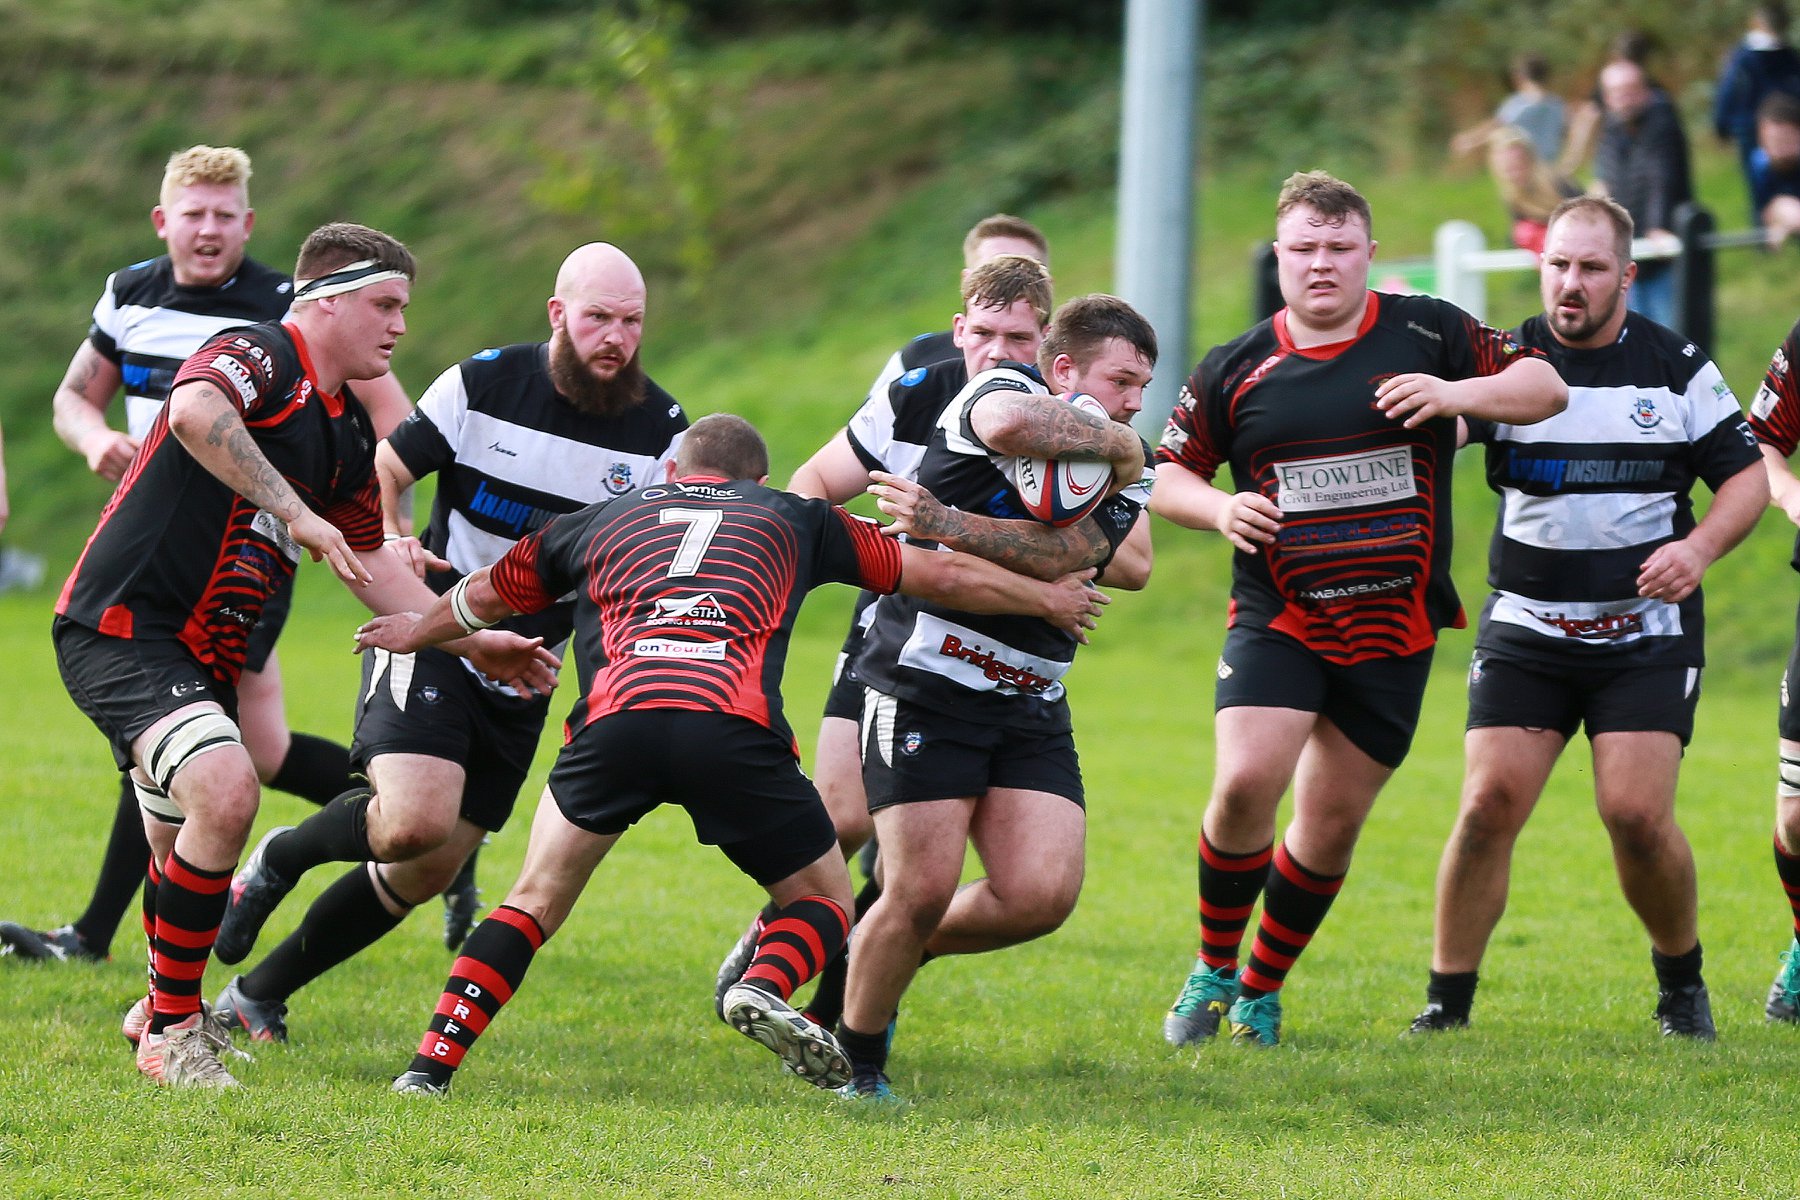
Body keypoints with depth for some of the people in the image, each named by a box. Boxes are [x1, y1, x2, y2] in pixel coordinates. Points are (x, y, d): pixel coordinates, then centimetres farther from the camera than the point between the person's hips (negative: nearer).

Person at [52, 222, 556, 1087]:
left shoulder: (351, 434, 14)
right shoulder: (258, 357, -14)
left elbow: (371, 564, 24)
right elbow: (194, 410, -36)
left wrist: (477, 643, 17)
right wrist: (300, 515, -34)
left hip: (204, 657, 9)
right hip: (121, 628, -9)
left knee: (182, 846, 19)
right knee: (225, 791, -26)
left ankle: (163, 1007, 47)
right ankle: (171, 1030, -13)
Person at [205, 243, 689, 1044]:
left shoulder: (661, 431, -5)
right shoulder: (482, 385, -10)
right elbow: (382, 473, 0)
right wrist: (386, 543, -20)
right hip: (432, 638, -4)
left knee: (429, 871, 5)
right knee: (415, 819, -26)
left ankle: (260, 994, 22)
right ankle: (278, 860, 6)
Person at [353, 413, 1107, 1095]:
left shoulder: (604, 519, 31)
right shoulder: (793, 520, 29)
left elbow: (486, 595, 46)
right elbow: (944, 575, 36)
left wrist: (414, 632, 67)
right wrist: (1047, 599, 52)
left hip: (615, 716, 1)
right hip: (735, 726, -1)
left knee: (535, 900, 17)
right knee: (822, 899, 17)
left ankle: (432, 1064, 3)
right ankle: (764, 987, -14)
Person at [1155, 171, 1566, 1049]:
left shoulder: (1426, 334, 0)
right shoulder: (1235, 369, 2)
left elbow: (1545, 386, 3)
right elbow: (1166, 473, 11)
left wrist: (1457, 394, -15)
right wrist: (1221, 508, -10)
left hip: (1394, 629, 1)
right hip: (1276, 618, -1)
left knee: (1332, 821, 5)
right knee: (1245, 785, -20)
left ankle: (1263, 988, 25)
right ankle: (1213, 968, 2)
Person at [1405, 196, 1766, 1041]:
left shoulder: (1676, 367, 2)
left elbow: (1745, 473, 7)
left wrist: (1698, 547, -12)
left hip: (1647, 631, -1)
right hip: (1525, 630, 1)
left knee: (1637, 814, -12)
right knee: (1488, 805, -10)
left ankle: (1681, 980, 13)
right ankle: (1447, 1001, 1)